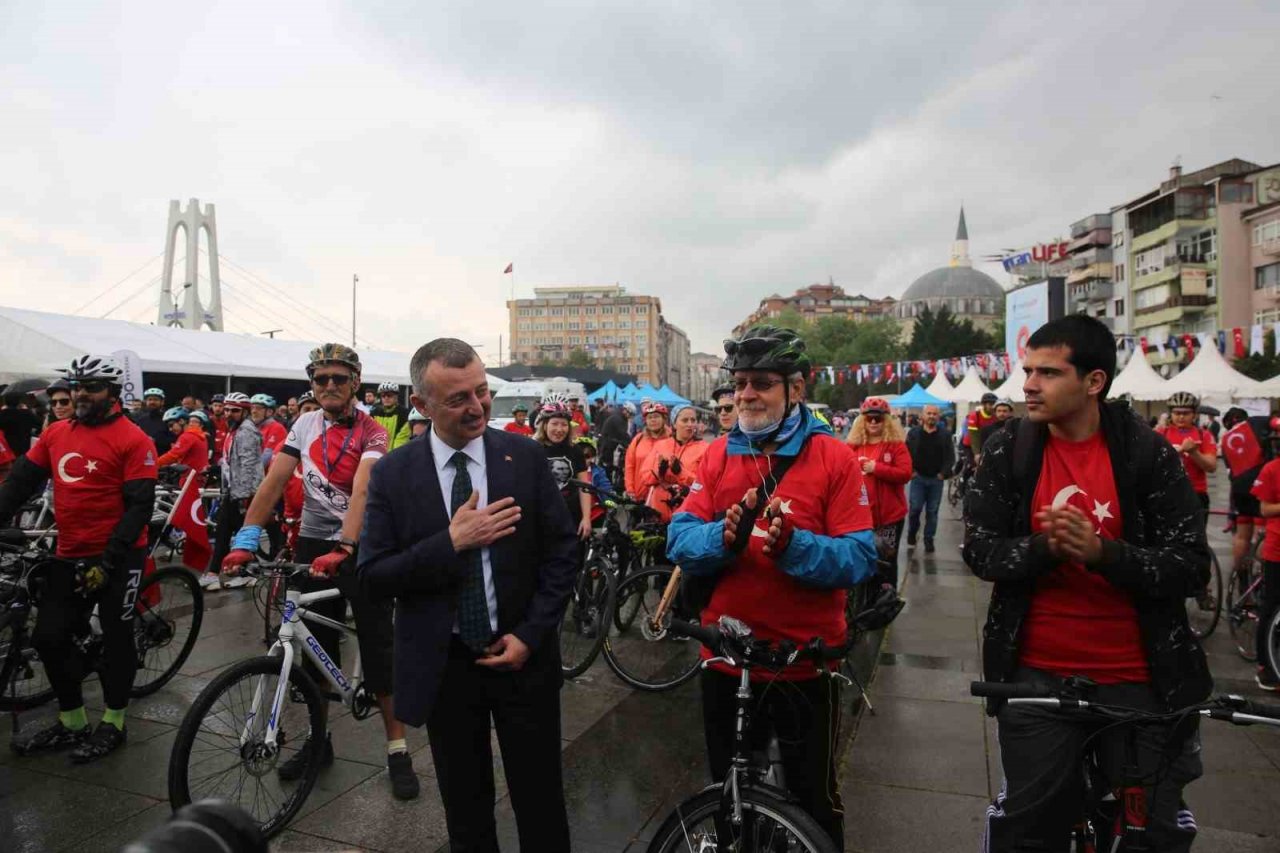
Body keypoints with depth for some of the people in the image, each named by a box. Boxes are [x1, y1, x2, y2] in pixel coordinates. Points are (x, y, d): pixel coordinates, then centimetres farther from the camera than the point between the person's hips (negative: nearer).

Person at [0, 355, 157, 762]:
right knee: (49, 638, 10)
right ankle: (70, 722, 27)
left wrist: (108, 560, -20)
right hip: (70, 556, 6)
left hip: (118, 557, -6)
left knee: (116, 638, 6)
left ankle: (113, 723, 22)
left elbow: (140, 506, -17)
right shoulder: (57, 432, 6)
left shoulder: (133, 440, -13)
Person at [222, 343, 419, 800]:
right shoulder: (305, 424, 3)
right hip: (312, 545, 5)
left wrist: (343, 549, -39)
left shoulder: (372, 432, -11)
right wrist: (246, 539, -13)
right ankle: (319, 738, 31)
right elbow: (274, 480, -3)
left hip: (360, 548, -4)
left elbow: (361, 492, -26)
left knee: (378, 648, -1)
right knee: (315, 647, 13)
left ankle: (397, 749, 9)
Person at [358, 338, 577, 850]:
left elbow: (562, 553, -2)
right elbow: (373, 576, -8)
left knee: (541, 804, 14)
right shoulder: (392, 475, -6)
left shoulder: (526, 458, -6)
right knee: (466, 811, 19)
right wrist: (451, 543, -21)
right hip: (443, 666, 1)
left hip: (523, 658, 0)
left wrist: (530, 634, -10)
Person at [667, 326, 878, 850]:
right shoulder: (717, 455, 1)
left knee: (814, 802, 18)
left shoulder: (834, 457, -9)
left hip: (806, 662, -3)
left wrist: (793, 545, -32)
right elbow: (679, 540, -6)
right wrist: (724, 537, -25)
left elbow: (859, 559, -15)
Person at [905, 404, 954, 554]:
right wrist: (911, 471, -6)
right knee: (914, 508, -3)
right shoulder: (914, 432, 0)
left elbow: (950, 457, 3)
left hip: (936, 479, 1)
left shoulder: (945, 434, 2)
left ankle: (929, 539, 16)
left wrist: (943, 473, -6)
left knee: (932, 511, 6)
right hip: (918, 477, -1)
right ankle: (911, 534, 20)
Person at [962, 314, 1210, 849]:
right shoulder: (1007, 450, -3)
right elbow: (979, 551, -4)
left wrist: (1101, 551, -26)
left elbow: (1191, 567, -10)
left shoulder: (1149, 454, -7)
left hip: (1138, 679, 0)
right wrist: (1043, 548, -22)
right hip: (1037, 675, 1)